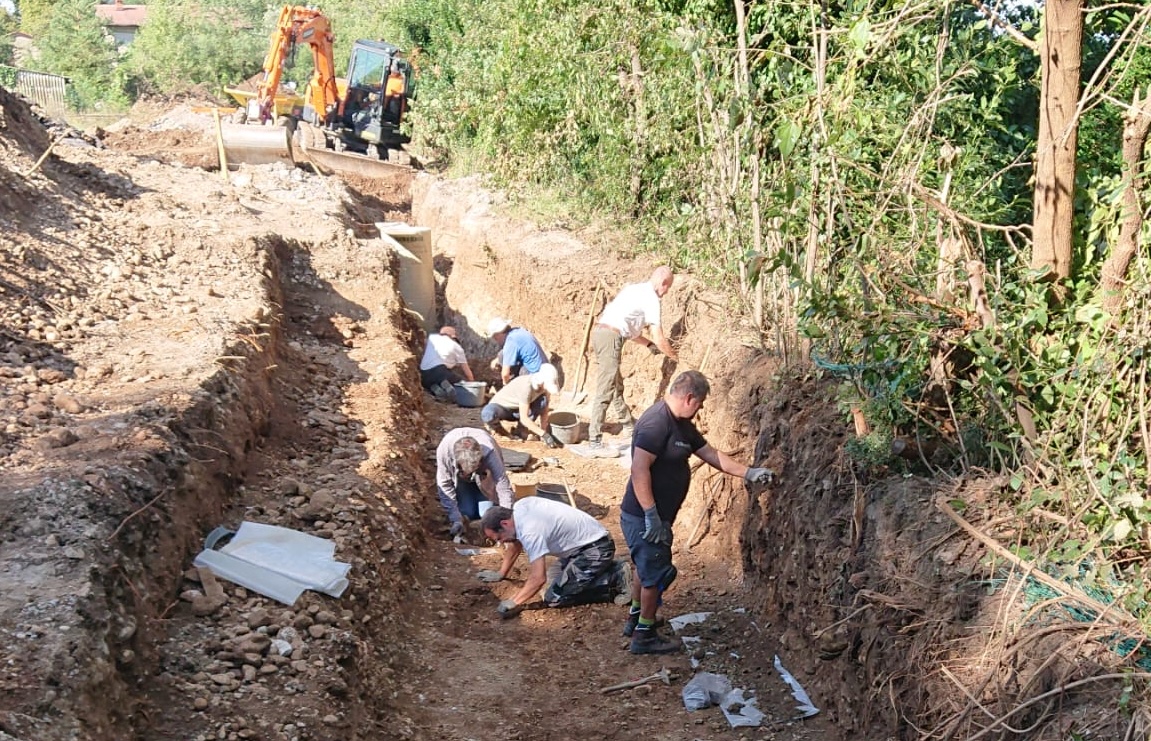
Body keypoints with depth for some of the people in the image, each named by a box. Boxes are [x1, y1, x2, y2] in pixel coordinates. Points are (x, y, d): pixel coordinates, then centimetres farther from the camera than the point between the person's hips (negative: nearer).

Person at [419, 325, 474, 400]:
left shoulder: (432, 337, 24)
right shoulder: (456, 346, 15)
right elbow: (466, 371, 16)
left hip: (424, 375, 5)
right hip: (440, 371, -5)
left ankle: (435, 388, -4)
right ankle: (445, 384, -21)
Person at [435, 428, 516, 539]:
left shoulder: (489, 452, -43)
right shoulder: (444, 450, -40)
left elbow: (504, 488, -40)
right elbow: (444, 485, -27)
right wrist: (455, 519, -27)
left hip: (484, 475, -1)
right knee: (467, 512, -14)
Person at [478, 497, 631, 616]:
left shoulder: (530, 532, -25)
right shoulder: (520, 507, 1)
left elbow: (538, 578, -28)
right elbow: (515, 544, 20)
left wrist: (513, 603, -23)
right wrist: (500, 574, 25)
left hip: (596, 550, -10)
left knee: (554, 599, -13)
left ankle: (615, 580, -8)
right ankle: (613, 569, 18)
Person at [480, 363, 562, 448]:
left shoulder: (545, 384, -15)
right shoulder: (526, 386, -36)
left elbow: (544, 411, -8)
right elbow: (524, 418, -35)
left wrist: (544, 431, -21)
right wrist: (544, 434, -35)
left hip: (517, 410, 6)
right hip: (501, 407, -6)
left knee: (543, 400, -22)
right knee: (488, 414, -42)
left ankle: (521, 427, -2)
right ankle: (494, 424, -5)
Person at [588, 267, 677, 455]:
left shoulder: (634, 289, 23)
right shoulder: (651, 298, -3)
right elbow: (659, 340, -2)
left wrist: (649, 344, 32)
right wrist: (674, 357, 16)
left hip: (599, 331, 10)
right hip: (610, 338, -10)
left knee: (616, 385, 23)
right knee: (605, 391, -10)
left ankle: (628, 425, 39)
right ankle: (594, 441, -12)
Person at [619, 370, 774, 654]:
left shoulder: (682, 425, 9)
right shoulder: (655, 423, -24)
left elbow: (711, 454, 18)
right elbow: (639, 470, -29)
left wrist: (748, 473, 14)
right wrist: (651, 515, -28)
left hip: (655, 516, 10)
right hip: (644, 517, -10)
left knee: (647, 568, 24)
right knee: (657, 572, 2)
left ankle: (635, 619, 41)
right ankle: (644, 636, 15)